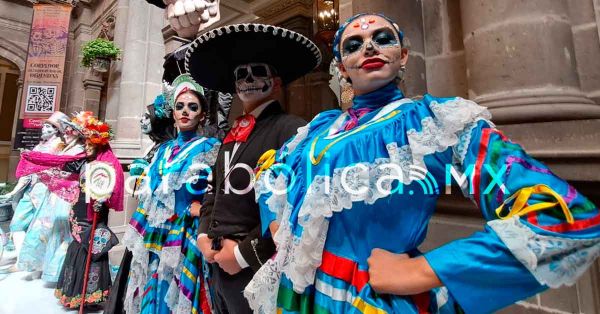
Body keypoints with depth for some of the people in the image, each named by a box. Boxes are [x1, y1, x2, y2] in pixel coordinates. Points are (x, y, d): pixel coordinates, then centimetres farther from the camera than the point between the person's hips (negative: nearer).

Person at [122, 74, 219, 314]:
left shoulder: (209, 147, -4)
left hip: (183, 235, -6)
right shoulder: (164, 149, 14)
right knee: (150, 293, 16)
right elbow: (147, 190, 13)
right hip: (152, 233, 6)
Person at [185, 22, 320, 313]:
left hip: (258, 270, -7)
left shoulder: (291, 129, -15)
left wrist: (245, 253, -17)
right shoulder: (230, 137, 10)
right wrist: (204, 236, 3)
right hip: (218, 266, 7)